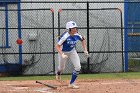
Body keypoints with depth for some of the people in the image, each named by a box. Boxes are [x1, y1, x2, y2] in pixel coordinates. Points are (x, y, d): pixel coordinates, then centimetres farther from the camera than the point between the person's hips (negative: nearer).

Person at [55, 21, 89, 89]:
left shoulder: (77, 35, -18)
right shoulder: (65, 36, -35)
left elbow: (83, 39, 6)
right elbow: (57, 46, -35)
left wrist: (85, 50, 0)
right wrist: (62, 55, -47)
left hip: (72, 51, 4)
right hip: (63, 52, -4)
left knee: (78, 67, -10)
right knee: (61, 68, 15)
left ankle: (71, 83, 5)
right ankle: (58, 73, 55)